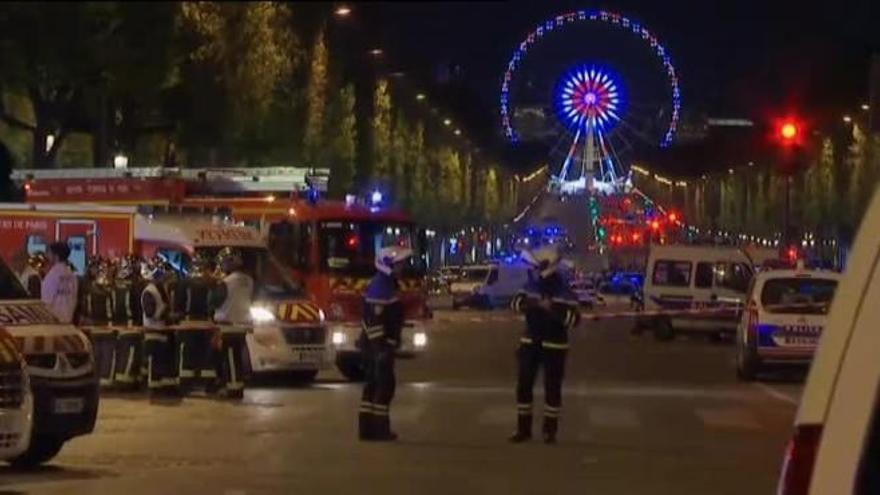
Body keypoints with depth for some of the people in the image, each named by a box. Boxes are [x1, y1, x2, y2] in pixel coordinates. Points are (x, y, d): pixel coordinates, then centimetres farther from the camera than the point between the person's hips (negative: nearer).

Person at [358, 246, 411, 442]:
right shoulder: (380, 287, -19)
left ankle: (367, 427, 15)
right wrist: (381, 348, -26)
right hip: (379, 344, -10)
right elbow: (375, 320, -24)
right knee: (385, 385, -7)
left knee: (373, 385, 11)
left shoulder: (387, 284, 14)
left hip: (377, 344, 10)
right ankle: (379, 429, -5)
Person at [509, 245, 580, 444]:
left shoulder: (563, 291, -13)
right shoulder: (532, 284, 1)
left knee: (552, 388, 2)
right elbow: (516, 302, -3)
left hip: (554, 345, -4)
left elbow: (574, 318, -18)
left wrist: (552, 310, -30)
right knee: (523, 385, 3)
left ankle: (550, 430, 11)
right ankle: (523, 428, 11)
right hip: (530, 342, 4)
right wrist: (531, 304, -23)